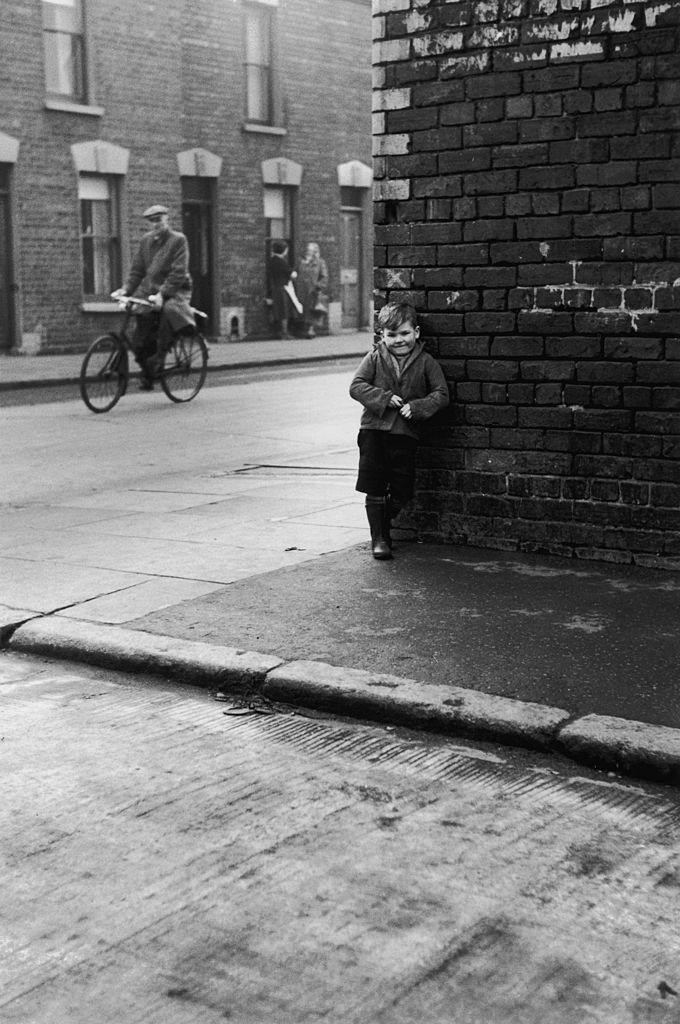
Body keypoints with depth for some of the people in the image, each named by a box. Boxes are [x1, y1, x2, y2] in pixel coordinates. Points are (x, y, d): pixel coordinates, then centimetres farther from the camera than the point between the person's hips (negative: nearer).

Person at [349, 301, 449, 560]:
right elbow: (356, 386, -3)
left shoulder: (426, 362, 3)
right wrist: (384, 398, -15)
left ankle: (384, 527, 29)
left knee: (401, 491, 4)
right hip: (374, 429, 0)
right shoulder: (374, 358, 3)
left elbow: (441, 394, 0)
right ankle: (378, 538, 10)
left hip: (406, 433, 1)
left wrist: (417, 407, -15)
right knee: (375, 490, -1)